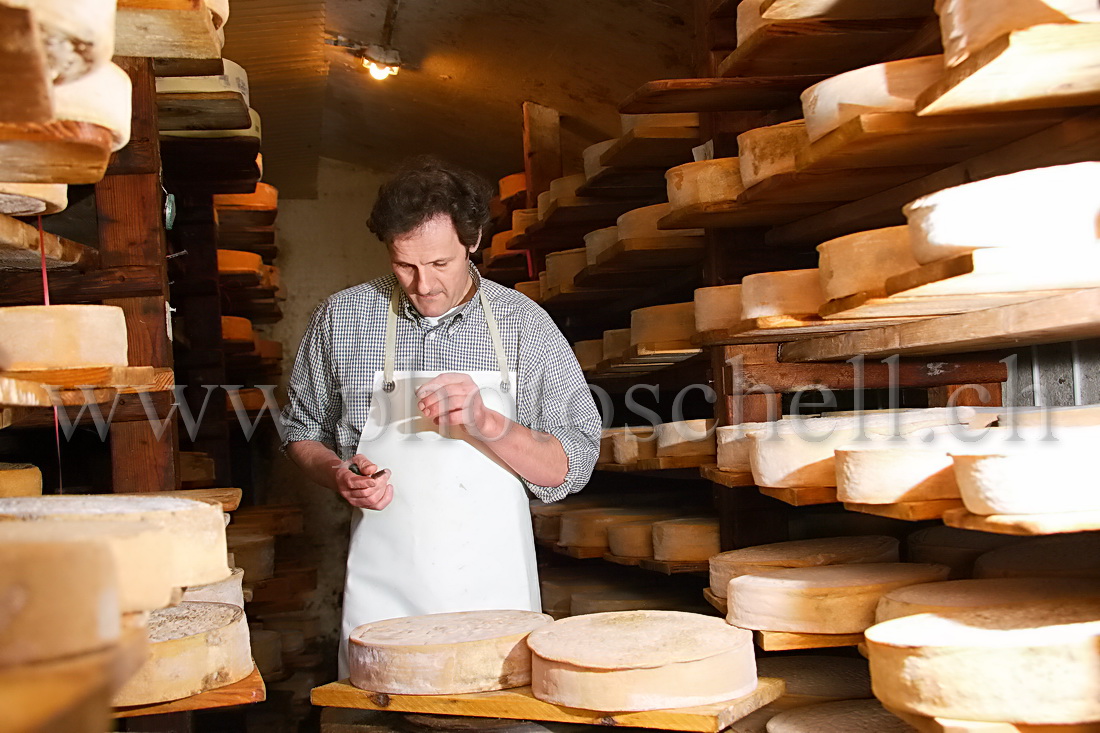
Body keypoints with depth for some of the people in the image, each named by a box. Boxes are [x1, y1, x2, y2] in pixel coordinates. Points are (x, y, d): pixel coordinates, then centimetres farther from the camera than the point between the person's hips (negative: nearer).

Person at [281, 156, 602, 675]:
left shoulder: (525, 325, -2)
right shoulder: (342, 318, 1)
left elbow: (573, 467, -3)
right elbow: (302, 431, 14)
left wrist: (485, 424, -19)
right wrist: (339, 475, -7)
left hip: (494, 592, 0)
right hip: (381, 592, 1)